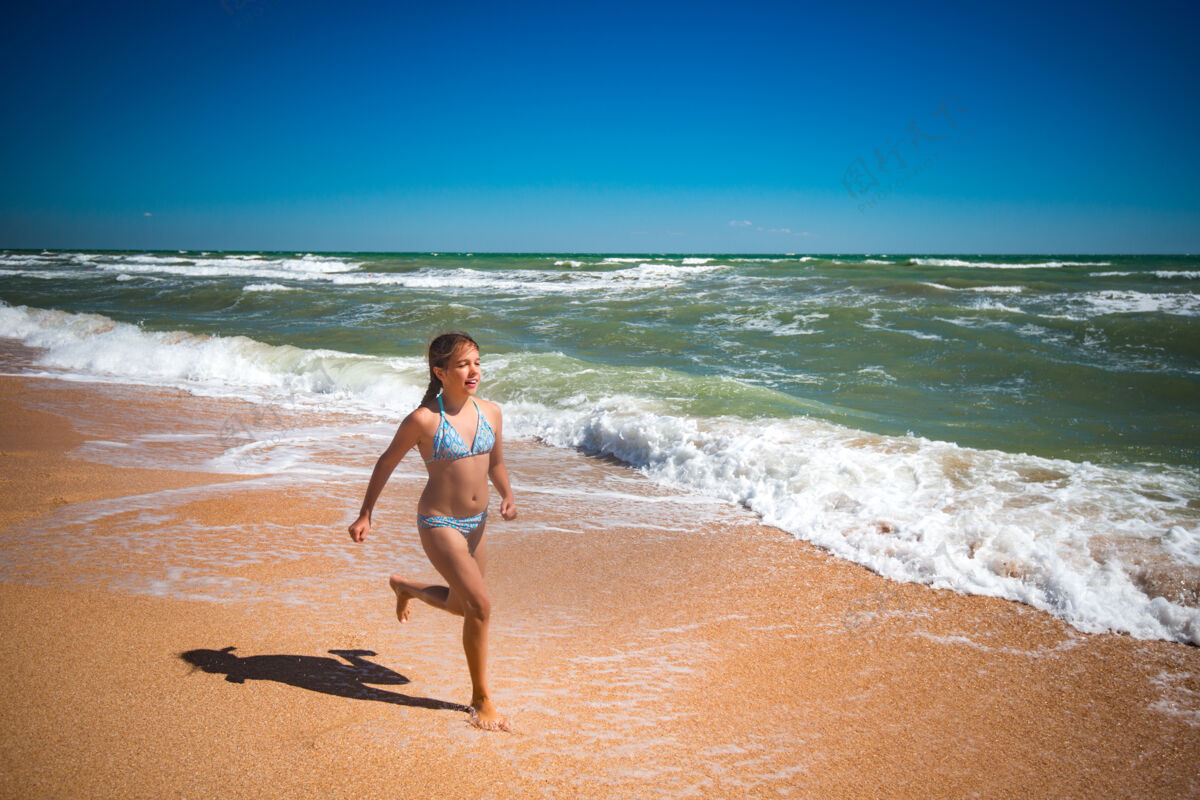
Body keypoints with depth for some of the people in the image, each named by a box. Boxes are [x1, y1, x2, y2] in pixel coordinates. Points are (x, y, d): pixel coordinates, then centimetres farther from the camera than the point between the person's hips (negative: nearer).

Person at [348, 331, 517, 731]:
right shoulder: (423, 420, -16)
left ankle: (405, 586, 51)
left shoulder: (490, 412, -1)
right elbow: (387, 462, -3)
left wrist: (507, 495, -4)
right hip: (439, 523, -7)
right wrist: (365, 514, 0)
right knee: (480, 606, -11)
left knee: (463, 605, 20)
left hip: (477, 522, 7)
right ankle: (480, 698, 9)